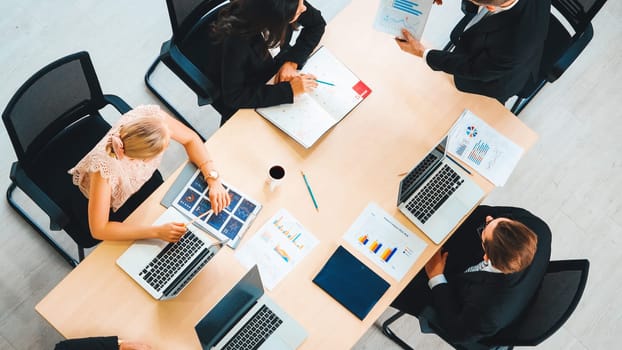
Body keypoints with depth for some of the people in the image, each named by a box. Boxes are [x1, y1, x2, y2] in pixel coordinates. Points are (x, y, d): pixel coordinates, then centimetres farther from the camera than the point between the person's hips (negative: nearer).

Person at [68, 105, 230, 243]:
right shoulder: (105, 165, -45)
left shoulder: (152, 116, -34)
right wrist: (157, 231, -43)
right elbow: (98, 229, -38)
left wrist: (213, 179, -28)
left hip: (143, 178, 4)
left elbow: (190, 139, -16)